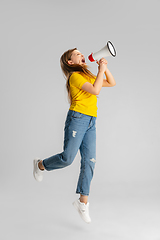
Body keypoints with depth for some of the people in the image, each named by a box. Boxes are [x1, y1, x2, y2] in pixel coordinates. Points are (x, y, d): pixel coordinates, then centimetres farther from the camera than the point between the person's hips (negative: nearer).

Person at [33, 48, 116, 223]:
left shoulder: (88, 76, 21)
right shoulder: (75, 76, -4)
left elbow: (112, 83, 25)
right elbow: (95, 91, -17)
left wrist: (105, 68, 12)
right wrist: (101, 70, -8)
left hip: (91, 123, 7)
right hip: (77, 118, -7)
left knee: (89, 161, 0)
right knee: (67, 158, -9)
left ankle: (83, 202, 6)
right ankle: (40, 165, 21)